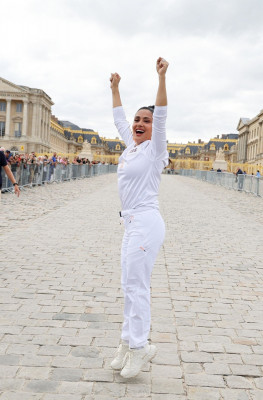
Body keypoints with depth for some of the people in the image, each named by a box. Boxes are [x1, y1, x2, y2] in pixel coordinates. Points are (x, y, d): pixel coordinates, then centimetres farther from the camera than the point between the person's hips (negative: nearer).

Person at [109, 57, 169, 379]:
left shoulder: (153, 148, -5)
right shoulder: (131, 144, 15)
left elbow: (161, 116, -19)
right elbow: (118, 118, 28)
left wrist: (161, 77, -25)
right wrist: (115, 88, 33)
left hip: (146, 223, -8)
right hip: (131, 223, 9)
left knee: (136, 285, -6)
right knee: (129, 286, 11)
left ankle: (139, 346, 5)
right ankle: (129, 343, 20)